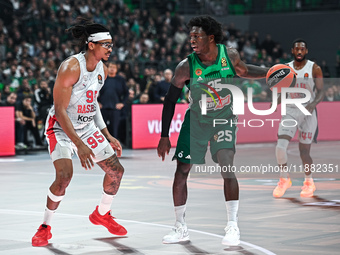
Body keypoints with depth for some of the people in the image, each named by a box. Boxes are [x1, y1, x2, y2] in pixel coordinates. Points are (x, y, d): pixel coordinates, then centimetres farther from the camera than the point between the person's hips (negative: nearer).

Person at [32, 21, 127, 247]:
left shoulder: (102, 70, 0)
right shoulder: (71, 68, -25)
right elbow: (60, 110, -26)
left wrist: (107, 136, 12)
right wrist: (79, 145, -31)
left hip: (87, 127, 7)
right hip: (61, 127, -7)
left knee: (116, 170, 5)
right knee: (65, 175, -26)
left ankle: (102, 214, 30)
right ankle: (45, 227, -7)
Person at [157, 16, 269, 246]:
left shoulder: (230, 55, -14)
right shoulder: (186, 67, -18)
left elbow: (243, 71, 11)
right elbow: (170, 101, -7)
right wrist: (164, 136, -7)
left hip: (223, 119, 0)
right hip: (196, 121, 1)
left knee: (227, 168, -19)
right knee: (181, 172, -1)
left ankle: (233, 226, -10)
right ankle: (181, 228, 15)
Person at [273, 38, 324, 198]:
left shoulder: (314, 69, -2)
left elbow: (320, 92, -5)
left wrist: (313, 104, -25)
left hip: (308, 113, -2)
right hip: (290, 111, 2)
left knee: (304, 152, 0)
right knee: (280, 147, -15)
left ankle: (308, 182, 26)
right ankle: (284, 179, 7)